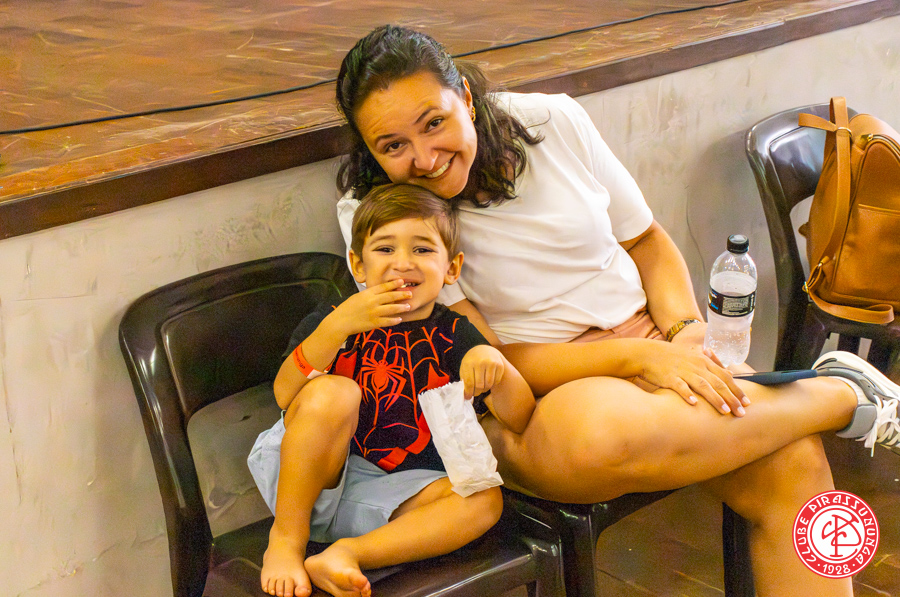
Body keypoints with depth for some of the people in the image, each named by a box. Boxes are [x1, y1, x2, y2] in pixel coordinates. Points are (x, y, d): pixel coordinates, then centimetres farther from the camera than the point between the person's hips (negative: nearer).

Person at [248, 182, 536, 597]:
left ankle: (348, 553, -33)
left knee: (485, 500, -21)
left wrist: (496, 364, -23)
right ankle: (286, 540, -18)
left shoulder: (454, 337, 8)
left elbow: (519, 420, -2)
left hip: (387, 496, 2)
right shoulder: (335, 321, 4)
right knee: (332, 392, -27)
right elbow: (284, 395, -13)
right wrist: (339, 325, -25)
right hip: (307, 482, -2)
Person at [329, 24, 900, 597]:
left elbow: (648, 240, 13)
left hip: (650, 345, 3)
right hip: (531, 399, -2)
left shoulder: (555, 121, -1)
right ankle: (843, 396, -16)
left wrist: (687, 337, -6)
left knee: (793, 463, -28)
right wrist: (638, 357, -21)